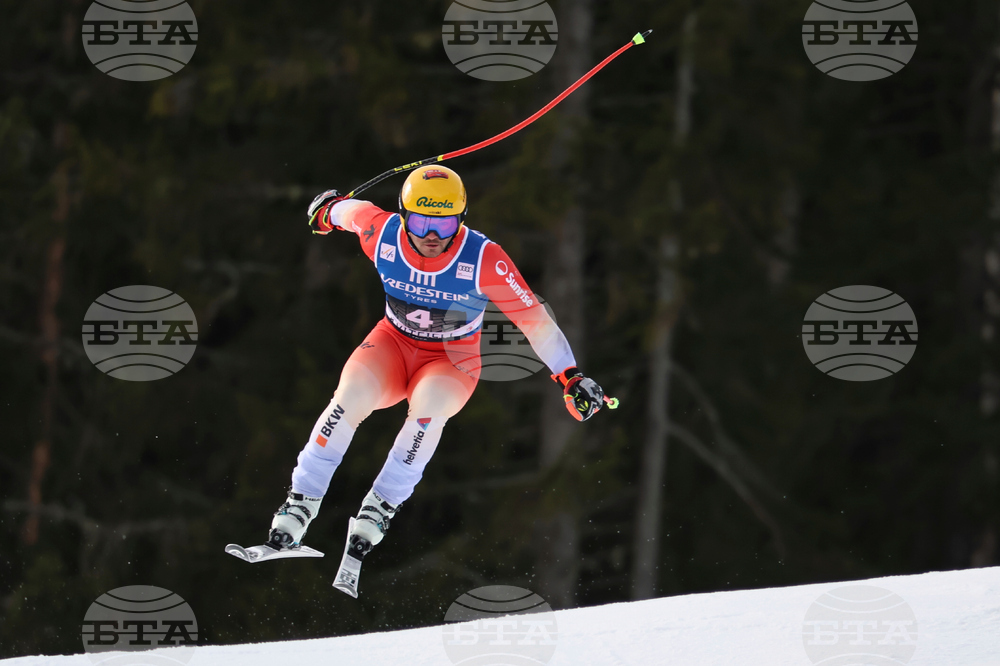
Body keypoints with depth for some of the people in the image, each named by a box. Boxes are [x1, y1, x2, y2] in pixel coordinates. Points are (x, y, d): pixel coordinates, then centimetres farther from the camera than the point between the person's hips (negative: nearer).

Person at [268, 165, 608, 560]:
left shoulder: (484, 260, -25)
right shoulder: (381, 234, -19)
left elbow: (534, 319, -17)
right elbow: (351, 211, 5)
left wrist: (571, 378, -16)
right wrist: (328, 210, 28)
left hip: (454, 360, -2)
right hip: (394, 344, 2)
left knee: (429, 404, -35)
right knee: (352, 394, -29)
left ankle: (381, 506, -23)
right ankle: (303, 499, -19)